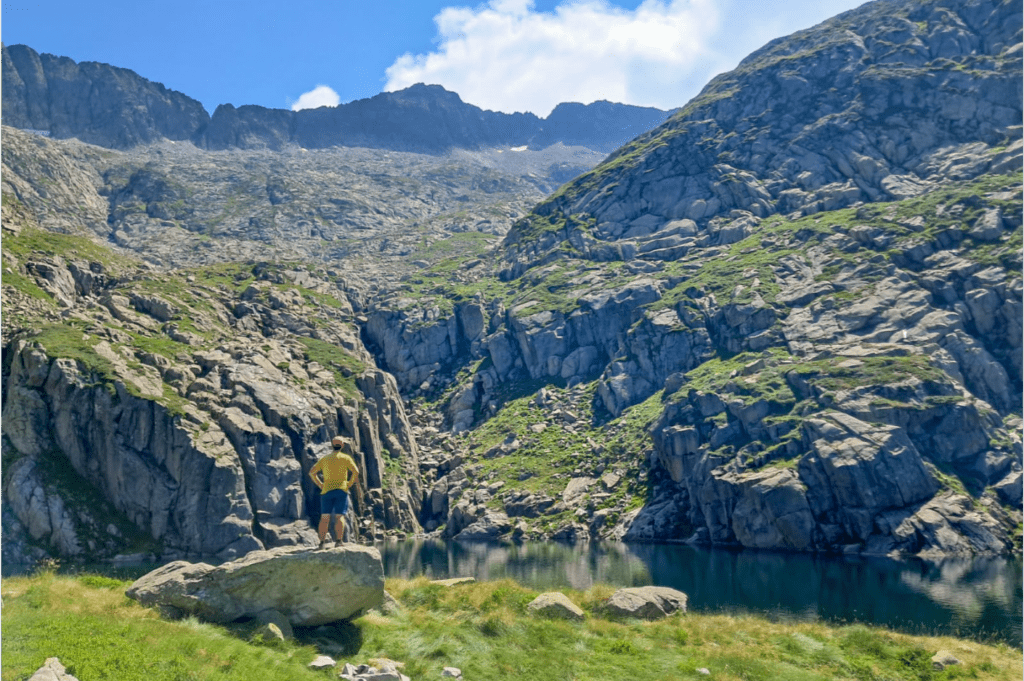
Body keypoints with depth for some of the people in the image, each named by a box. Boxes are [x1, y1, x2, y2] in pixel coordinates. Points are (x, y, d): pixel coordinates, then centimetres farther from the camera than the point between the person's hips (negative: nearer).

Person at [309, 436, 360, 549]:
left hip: (327, 490, 3)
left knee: (324, 516, 1)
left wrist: (320, 484, 13)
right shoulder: (345, 457, 4)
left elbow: (312, 472, 13)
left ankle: (322, 541, -4)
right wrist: (349, 484, 2)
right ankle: (339, 540, -12)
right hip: (341, 489, -3)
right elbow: (355, 472, -7)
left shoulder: (325, 458, 15)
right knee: (340, 516, -5)